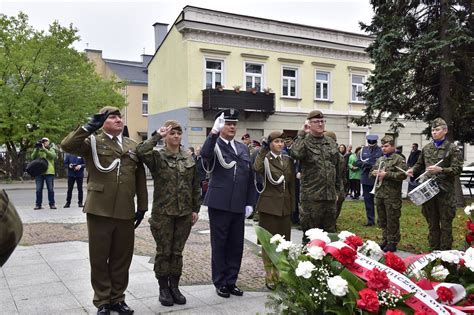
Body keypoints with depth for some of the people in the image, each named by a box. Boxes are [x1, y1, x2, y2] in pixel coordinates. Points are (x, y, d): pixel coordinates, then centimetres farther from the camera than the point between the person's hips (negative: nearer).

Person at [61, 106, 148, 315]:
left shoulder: (132, 146, 13)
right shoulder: (93, 142, 3)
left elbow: (140, 178, 13)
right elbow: (67, 145, -16)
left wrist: (142, 206, 9)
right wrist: (90, 127, -18)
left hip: (125, 212, 3)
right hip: (99, 211, -3)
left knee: (122, 258, 12)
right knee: (99, 258, 8)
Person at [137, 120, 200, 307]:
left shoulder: (189, 159, 6)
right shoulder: (157, 156, -5)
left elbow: (195, 186, 10)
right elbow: (141, 151, -28)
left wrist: (196, 209, 6)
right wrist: (157, 136, -18)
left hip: (184, 213, 3)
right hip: (163, 213, -3)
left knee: (177, 252, 12)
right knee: (163, 252, 6)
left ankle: (174, 287, 26)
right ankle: (163, 288, 21)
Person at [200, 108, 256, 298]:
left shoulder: (243, 148, 14)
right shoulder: (214, 146, -2)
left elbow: (249, 177, 15)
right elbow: (205, 154, -28)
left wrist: (250, 202, 9)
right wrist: (214, 131, -37)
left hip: (238, 206, 5)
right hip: (219, 204, -5)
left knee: (236, 245, 10)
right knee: (219, 244, 5)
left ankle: (231, 281, 22)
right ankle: (220, 283, 17)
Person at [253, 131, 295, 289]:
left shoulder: (288, 160, 12)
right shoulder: (265, 159, -3)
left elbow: (292, 184, 14)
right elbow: (257, 168, -28)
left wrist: (292, 205, 10)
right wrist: (263, 150, -22)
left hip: (285, 206, 5)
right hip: (269, 205, -5)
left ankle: (281, 275, 21)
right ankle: (270, 277, 11)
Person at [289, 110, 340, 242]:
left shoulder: (331, 143, 12)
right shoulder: (305, 142, -5)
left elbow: (337, 168, 18)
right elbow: (294, 153, -30)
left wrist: (337, 189, 16)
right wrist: (302, 134, -20)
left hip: (330, 196, 5)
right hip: (311, 196, -5)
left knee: (330, 233, 15)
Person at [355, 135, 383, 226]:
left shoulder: (381, 150, -3)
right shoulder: (363, 150, 10)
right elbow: (357, 162, 6)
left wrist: (367, 164, -14)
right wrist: (365, 164, -13)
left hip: (377, 179, -4)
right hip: (366, 179, 4)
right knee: (368, 200, 8)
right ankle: (370, 220, 16)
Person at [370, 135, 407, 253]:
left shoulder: (399, 159, -5)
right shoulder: (379, 159, 16)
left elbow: (403, 175, -16)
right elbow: (372, 172, 26)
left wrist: (386, 174, -18)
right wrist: (374, 173, 3)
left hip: (392, 195, -7)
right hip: (379, 194, 7)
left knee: (392, 220, 0)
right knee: (382, 220, 14)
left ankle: (392, 243, 9)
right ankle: (385, 240, 27)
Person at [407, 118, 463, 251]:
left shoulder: (452, 148, -3)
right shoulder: (426, 148, 11)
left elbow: (457, 169, -8)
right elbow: (420, 164, 22)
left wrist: (440, 170, -22)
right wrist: (413, 170, 2)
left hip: (445, 191, -4)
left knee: (445, 223, 3)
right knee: (432, 222, 13)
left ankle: (444, 252, 12)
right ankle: (433, 250, 24)